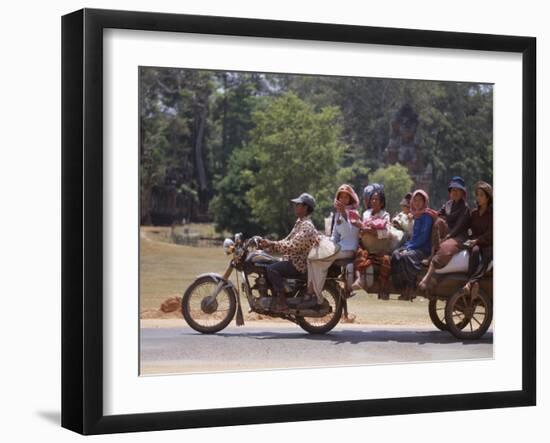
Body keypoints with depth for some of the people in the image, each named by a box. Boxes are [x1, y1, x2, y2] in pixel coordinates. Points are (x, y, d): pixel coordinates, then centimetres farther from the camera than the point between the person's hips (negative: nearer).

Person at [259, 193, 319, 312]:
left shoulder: (306, 226, -17)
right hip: (293, 260, 11)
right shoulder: (299, 222, 17)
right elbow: (287, 241, 16)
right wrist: (268, 245, 4)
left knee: (272, 269, -27)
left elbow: (293, 246, -26)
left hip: (299, 264, -11)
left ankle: (282, 303, -25)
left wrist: (272, 244, -23)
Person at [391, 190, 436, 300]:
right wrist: (407, 245, 4)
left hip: (424, 248, -8)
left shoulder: (427, 216, -7)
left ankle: (410, 289, -26)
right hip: (413, 246, 8)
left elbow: (424, 236, -15)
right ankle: (403, 287, -21)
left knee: (406, 256, -32)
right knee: (396, 254, -17)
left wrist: (409, 247, -17)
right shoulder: (416, 216, 19)